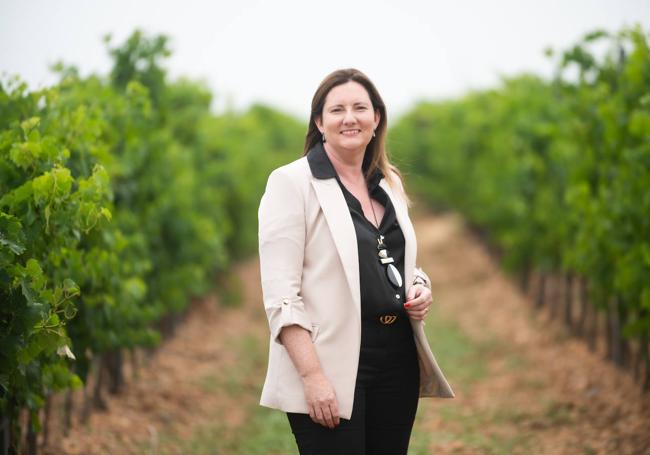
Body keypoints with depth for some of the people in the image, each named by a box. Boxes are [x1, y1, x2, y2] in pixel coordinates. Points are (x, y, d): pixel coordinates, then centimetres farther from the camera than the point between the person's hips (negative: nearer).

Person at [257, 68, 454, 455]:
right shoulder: (292, 183, -6)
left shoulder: (389, 184, 13)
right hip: (334, 364, -6)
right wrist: (312, 376, -20)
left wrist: (420, 286, 3)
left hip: (398, 360, 6)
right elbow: (280, 295, -12)